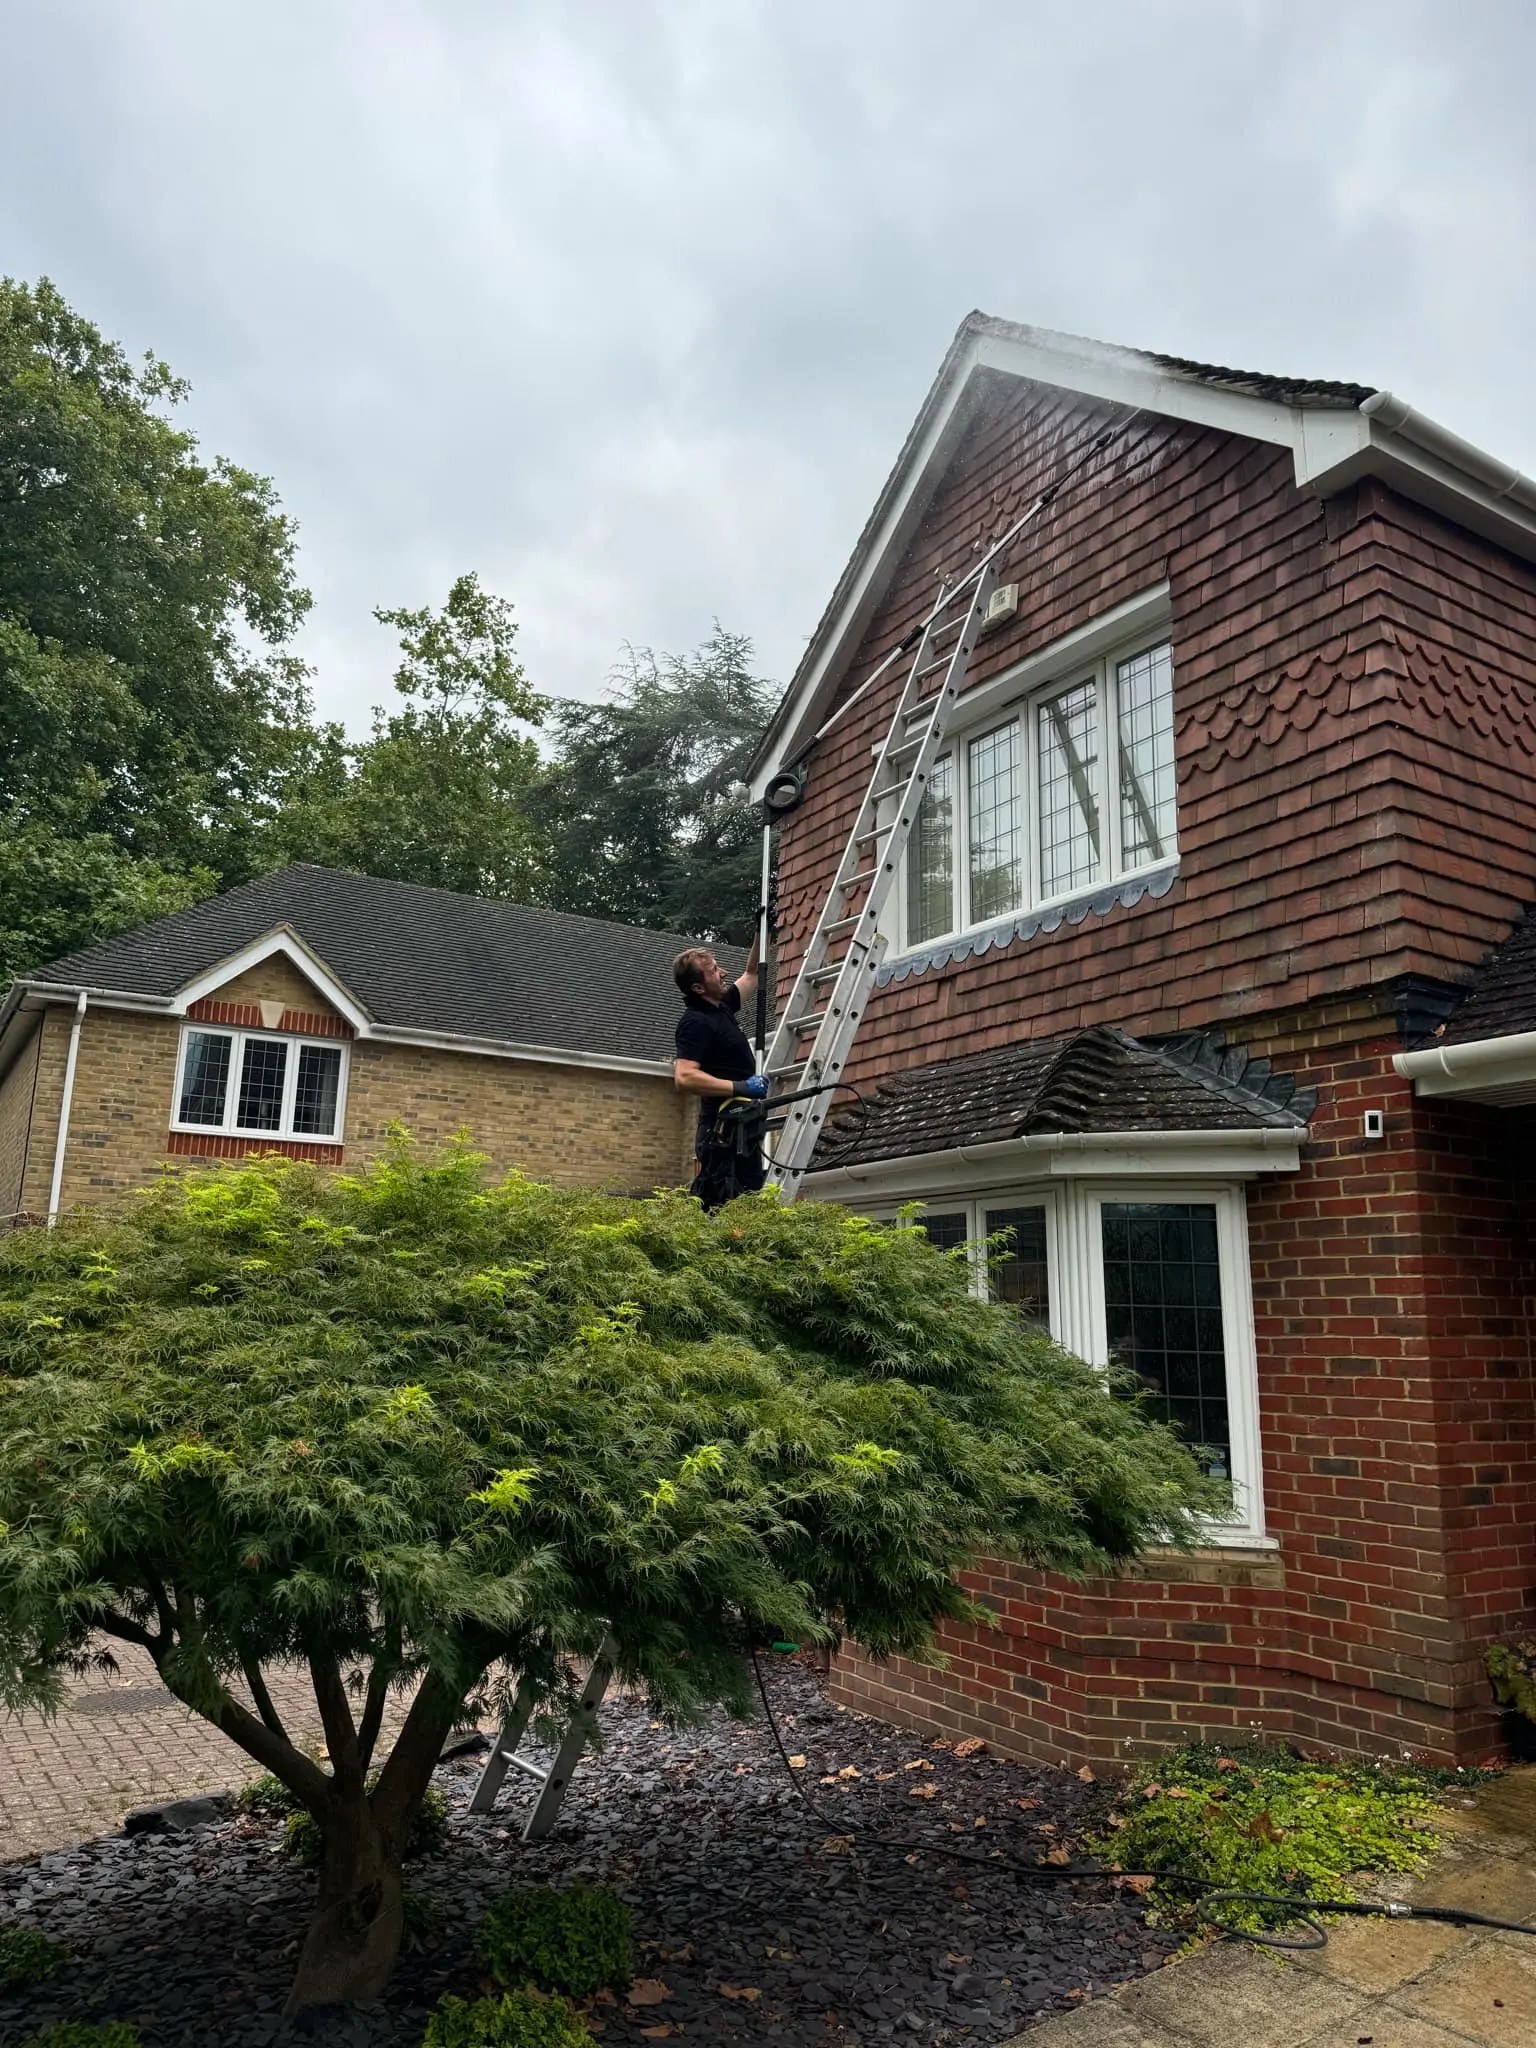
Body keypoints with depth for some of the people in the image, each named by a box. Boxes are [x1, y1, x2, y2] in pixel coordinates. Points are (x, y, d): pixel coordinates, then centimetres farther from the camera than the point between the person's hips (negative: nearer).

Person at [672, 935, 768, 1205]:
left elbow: (752, 974, 30)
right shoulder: (696, 1022, -14)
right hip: (724, 1131, -10)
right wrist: (740, 1087, -26)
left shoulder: (721, 1008, 13)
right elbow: (685, 1077, -26)